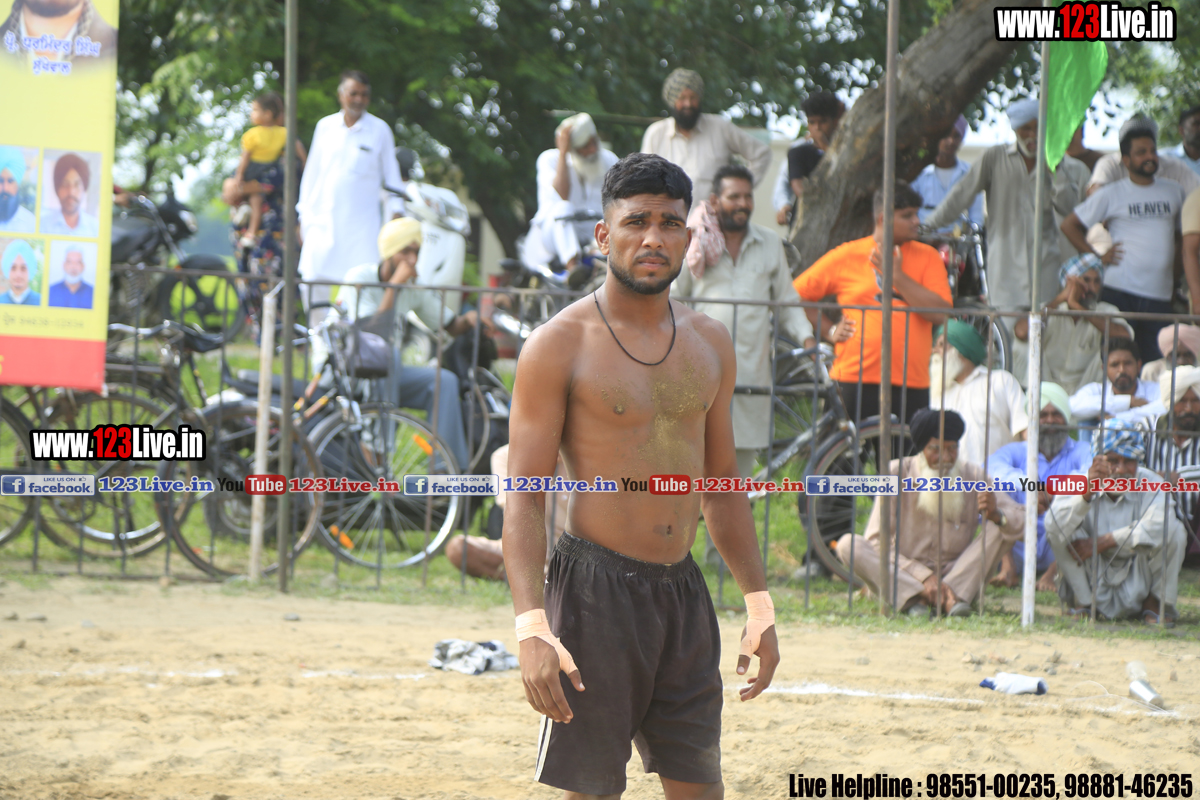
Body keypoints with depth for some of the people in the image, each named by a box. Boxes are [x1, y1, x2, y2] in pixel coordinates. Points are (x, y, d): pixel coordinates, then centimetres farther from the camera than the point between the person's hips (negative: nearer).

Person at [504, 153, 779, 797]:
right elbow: (523, 498, -10)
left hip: (683, 592, 6)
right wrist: (531, 628, -21)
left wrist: (759, 605, 14)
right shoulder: (560, 346, -6)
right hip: (596, 592, -6)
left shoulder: (710, 344, 11)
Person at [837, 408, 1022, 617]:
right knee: (848, 544, -25)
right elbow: (876, 541, -13)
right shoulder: (897, 473, -9)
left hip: (957, 576, 2)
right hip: (905, 576, -2)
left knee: (1001, 528, -18)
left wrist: (996, 515, -32)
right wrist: (924, 577, -25)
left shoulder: (972, 475, -4)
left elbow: (1017, 522, -7)